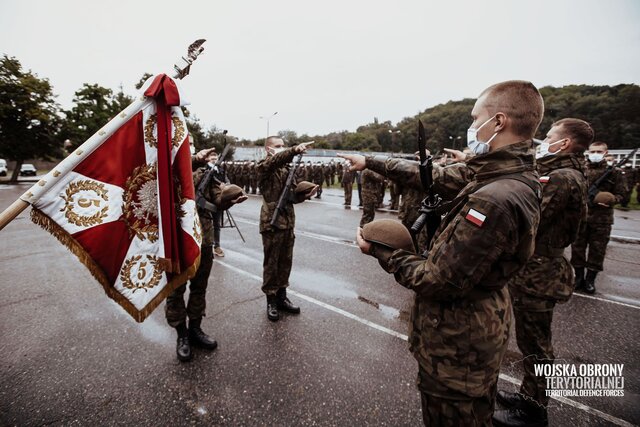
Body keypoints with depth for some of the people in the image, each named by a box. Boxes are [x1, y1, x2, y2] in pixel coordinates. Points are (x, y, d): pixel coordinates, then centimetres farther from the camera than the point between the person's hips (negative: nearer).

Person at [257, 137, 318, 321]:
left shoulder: (286, 169, 16)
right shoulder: (263, 166, -4)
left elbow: (293, 194, 12)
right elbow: (276, 160, -28)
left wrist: (305, 194, -8)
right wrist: (294, 150, -44)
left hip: (288, 221, 7)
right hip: (272, 221, -6)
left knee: (286, 261, 13)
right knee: (271, 263, 4)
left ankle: (282, 296, 28)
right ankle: (271, 301, 18)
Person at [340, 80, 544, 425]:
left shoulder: (494, 200, -33)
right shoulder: (515, 178, -2)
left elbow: (439, 282, -28)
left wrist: (379, 252, -15)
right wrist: (370, 161, 9)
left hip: (455, 346, -8)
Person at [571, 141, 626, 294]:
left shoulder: (613, 172, 4)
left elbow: (620, 194, 6)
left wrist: (611, 199, -14)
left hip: (602, 219, 0)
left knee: (597, 250, 6)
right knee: (577, 247, 6)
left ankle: (590, 279, 20)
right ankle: (579, 277, 20)